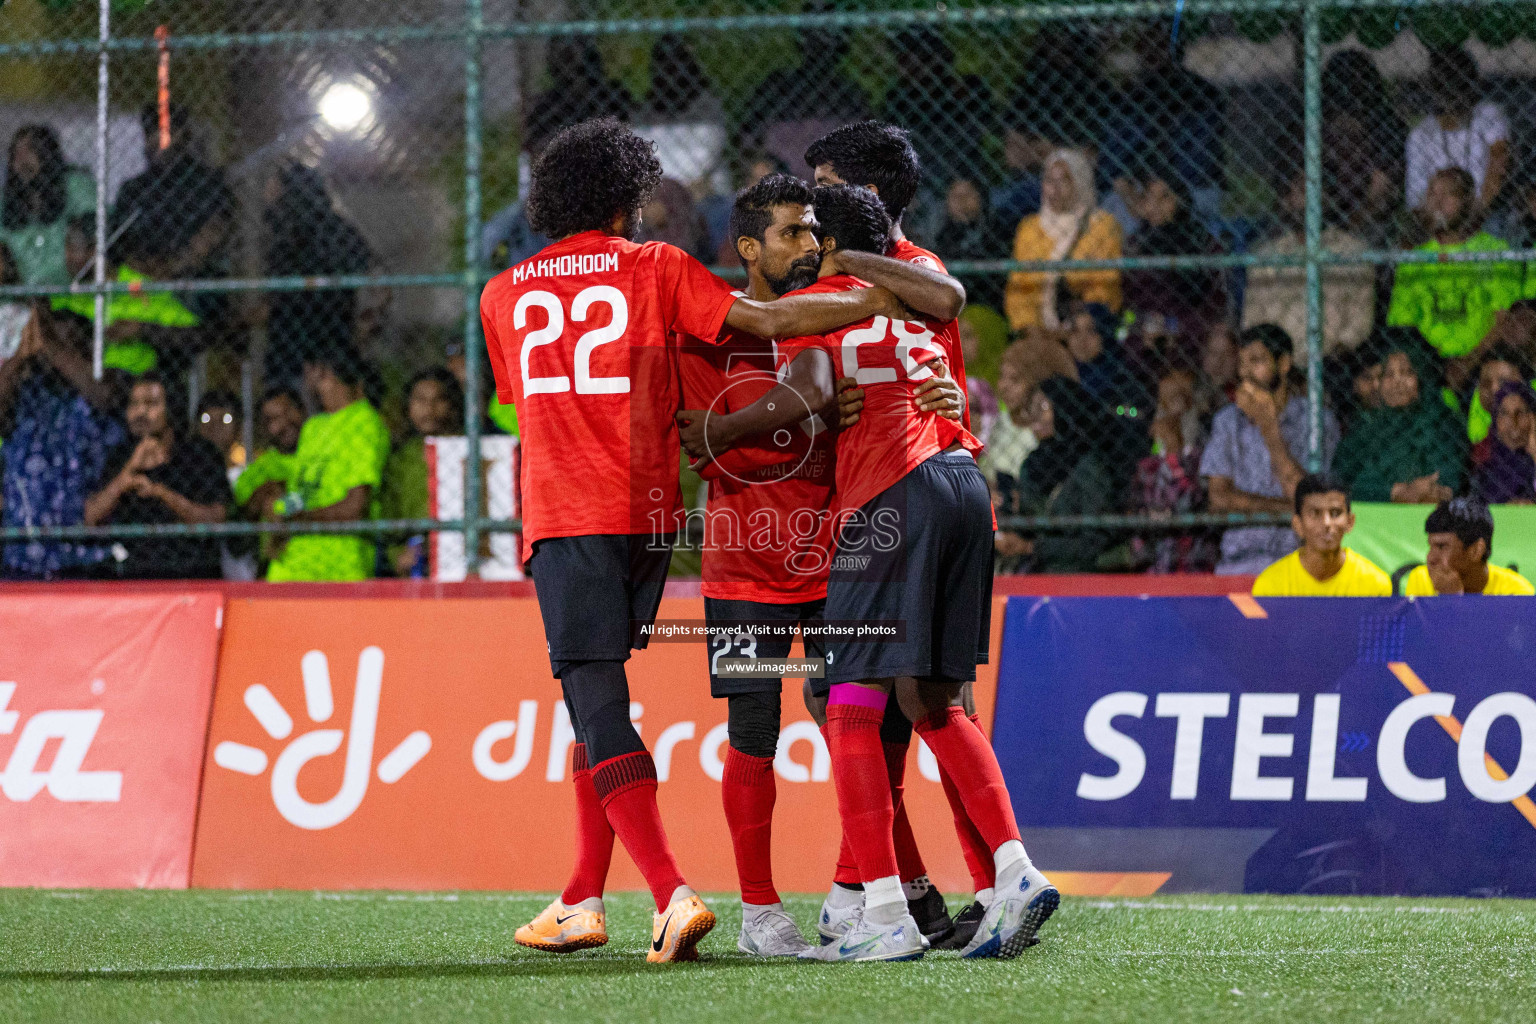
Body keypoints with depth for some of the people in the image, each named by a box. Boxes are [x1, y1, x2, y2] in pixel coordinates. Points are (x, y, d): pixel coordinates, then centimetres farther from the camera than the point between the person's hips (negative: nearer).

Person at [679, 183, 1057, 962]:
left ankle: (886, 917, -14)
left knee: (850, 711, -5)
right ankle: (1015, 874, 4)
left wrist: (716, 433, -3)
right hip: (964, 484, 7)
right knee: (932, 701, 16)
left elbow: (808, 391, -12)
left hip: (889, 493, -7)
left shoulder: (812, 303, 2)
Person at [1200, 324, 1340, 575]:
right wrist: (1285, 507, -7)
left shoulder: (1318, 421, 3)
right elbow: (1220, 499, 4)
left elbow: (1302, 495, -8)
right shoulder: (1227, 421, 13)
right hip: (1240, 559, 2)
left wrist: (1268, 425, -11)